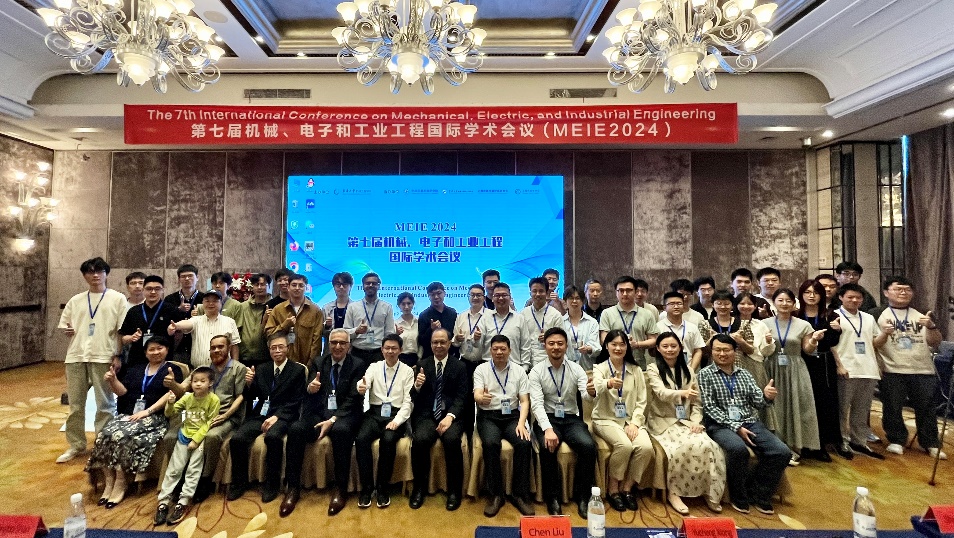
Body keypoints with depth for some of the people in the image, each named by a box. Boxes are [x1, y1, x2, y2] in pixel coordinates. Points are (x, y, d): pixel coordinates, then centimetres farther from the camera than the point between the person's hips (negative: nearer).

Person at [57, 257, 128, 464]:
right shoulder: (75, 300, 15)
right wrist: (65, 330, -4)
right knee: (75, 403, 12)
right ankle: (76, 445, 25)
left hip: (103, 357, -4)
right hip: (76, 356, 4)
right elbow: (63, 322, 21)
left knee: (105, 404, 2)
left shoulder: (117, 298, 1)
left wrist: (117, 355, -9)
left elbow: (122, 330, -3)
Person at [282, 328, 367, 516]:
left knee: (341, 430, -35)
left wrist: (333, 420, -21)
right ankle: (293, 488, -11)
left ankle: (341, 489, -20)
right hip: (319, 413, 4)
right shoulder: (318, 362, 11)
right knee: (295, 429, -25)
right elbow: (308, 396, 4)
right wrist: (310, 389, -22)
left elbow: (354, 399, -8)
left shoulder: (358, 365, -1)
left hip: (344, 415, -3)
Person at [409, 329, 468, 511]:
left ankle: (454, 490, -9)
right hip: (426, 415, 1)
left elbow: (462, 397, -1)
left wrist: (450, 416, -18)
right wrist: (417, 386, -17)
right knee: (420, 440, -29)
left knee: (452, 440, -30)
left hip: (451, 415, -1)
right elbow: (414, 399, 6)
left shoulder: (459, 367, 6)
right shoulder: (422, 365, 9)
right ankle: (420, 487, -5)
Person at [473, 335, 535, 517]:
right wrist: (481, 398, -36)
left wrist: (521, 423, -12)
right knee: (490, 443, -31)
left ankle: (520, 494, -9)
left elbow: (525, 401, 5)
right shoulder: (481, 370, 3)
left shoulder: (519, 371, 8)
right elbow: (476, 395, -11)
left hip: (512, 416, 2)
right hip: (488, 416, -1)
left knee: (524, 443, -27)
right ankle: (495, 494, -14)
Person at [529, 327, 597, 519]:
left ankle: (582, 496, -3)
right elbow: (537, 404, -13)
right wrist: (548, 429, -28)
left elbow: (586, 395, -14)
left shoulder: (576, 369, 1)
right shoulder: (536, 371, -4)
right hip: (547, 419, -2)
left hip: (571, 419, 2)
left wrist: (592, 392, -39)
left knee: (589, 446, -25)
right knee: (548, 447, -31)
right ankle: (552, 497, -8)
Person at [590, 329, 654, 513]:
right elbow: (596, 389, -28)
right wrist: (608, 384, -52)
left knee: (646, 447, -24)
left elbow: (641, 401, 5)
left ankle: (627, 487, 0)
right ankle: (612, 488, -5)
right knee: (624, 445, -30)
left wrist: (635, 423, -11)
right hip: (606, 420, -3)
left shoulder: (636, 370, 7)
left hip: (631, 420, 3)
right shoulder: (599, 368, -4)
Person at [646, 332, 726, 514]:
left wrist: (696, 421, -6)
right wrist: (682, 393, -40)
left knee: (708, 446, -24)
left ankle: (710, 493, -4)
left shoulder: (687, 371, 13)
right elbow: (662, 393, -20)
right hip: (663, 421, -4)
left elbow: (697, 402, 12)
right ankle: (673, 493, -14)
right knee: (687, 446, -31)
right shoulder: (653, 369, -3)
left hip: (686, 421, 4)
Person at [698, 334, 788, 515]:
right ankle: (739, 496, -7)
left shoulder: (744, 374, 16)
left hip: (749, 422, 5)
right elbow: (709, 407, -7)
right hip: (720, 424, -5)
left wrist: (766, 396, -18)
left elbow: (757, 401, 6)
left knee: (782, 452, -17)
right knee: (738, 449, -34)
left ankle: (759, 494, 5)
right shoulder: (705, 374, 0)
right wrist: (735, 427, -16)